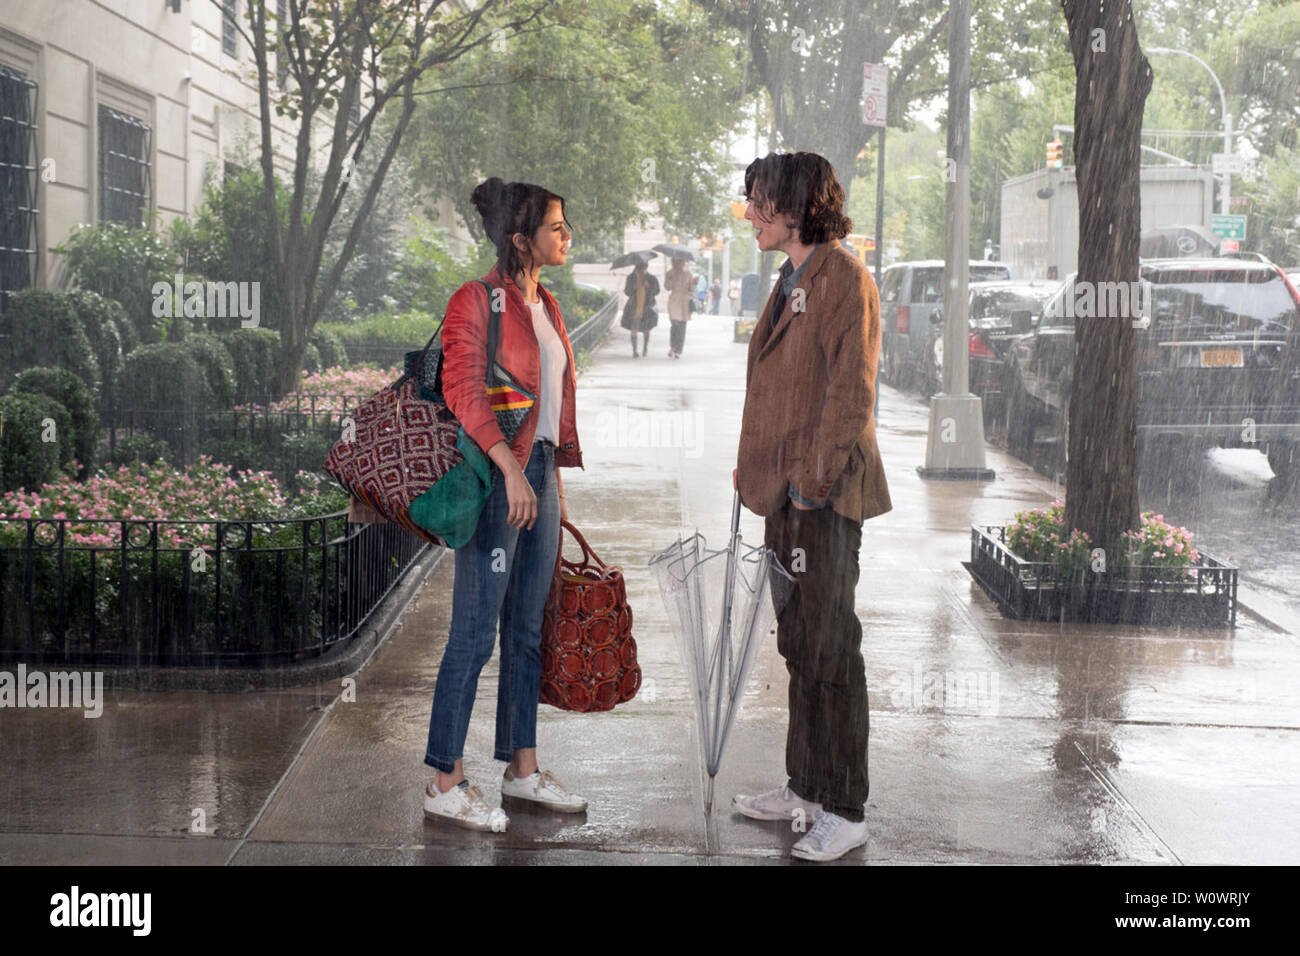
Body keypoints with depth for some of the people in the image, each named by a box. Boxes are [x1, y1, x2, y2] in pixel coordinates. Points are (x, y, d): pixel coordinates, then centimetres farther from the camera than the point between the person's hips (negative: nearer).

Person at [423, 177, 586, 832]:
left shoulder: (546, 306, 16)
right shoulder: (477, 301, -11)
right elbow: (462, 390, -21)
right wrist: (511, 470, -27)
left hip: (539, 473, 9)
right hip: (495, 479, -9)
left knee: (528, 629, 14)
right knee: (476, 632, -4)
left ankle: (521, 769, 24)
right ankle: (445, 784, 4)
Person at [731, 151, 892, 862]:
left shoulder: (844, 279, -12)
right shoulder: (791, 282, 17)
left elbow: (853, 390, -17)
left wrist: (816, 476, -20)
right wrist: (754, 466, 15)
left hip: (825, 493, -10)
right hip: (786, 490, 10)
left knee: (830, 649, -4)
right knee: (798, 644, 16)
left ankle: (844, 812, 5)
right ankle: (804, 788, 27)